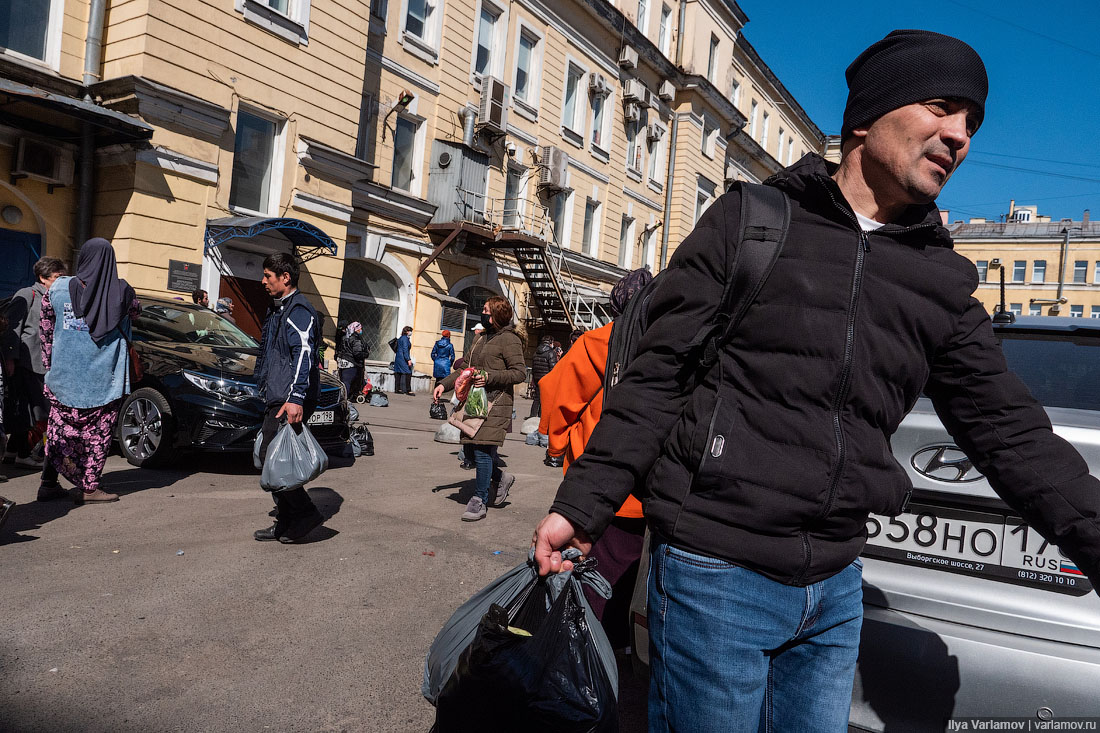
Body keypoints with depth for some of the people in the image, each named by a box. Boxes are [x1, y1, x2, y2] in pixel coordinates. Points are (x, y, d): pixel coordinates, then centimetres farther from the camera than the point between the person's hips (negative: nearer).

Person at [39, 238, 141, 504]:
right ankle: (89, 488, 7)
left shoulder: (58, 289, -1)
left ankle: (49, 483, 17)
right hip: (104, 379, -2)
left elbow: (45, 327, 9)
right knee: (97, 432, 4)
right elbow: (135, 311, 14)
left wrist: (49, 362, 19)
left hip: (63, 376, 3)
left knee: (60, 428, 13)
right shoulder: (122, 292, -7)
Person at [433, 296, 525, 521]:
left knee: (482, 450, -9)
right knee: (470, 450, 9)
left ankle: (479, 501, 2)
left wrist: (489, 377, -22)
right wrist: (445, 384, 12)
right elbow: (465, 368, 24)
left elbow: (520, 372, -14)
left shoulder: (509, 340, -6)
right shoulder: (482, 340, 20)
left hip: (495, 404, -8)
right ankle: (500, 478, 31)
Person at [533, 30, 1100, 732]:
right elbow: (658, 376, -6)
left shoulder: (944, 281, 10)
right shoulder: (749, 219, -3)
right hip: (715, 573, -5)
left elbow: (1012, 432, 10)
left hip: (837, 588, 5)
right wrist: (580, 505, -10)